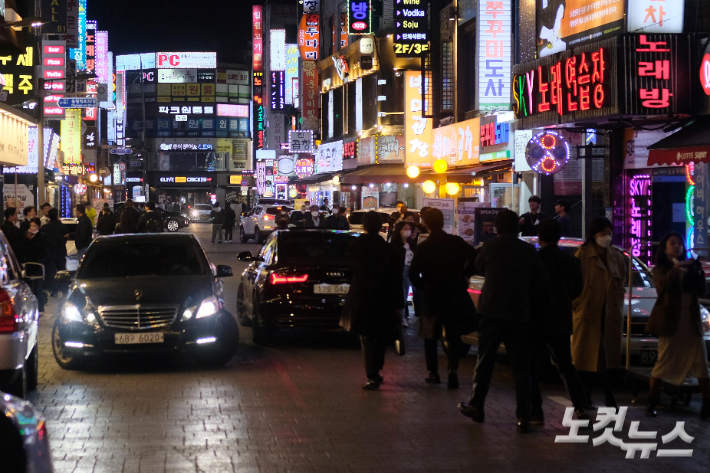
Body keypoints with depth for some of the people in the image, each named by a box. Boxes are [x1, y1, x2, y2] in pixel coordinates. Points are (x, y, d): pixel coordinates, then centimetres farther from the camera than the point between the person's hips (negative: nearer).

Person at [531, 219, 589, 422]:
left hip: (536, 321, -4)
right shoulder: (572, 261, 1)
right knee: (565, 366, 15)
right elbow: (577, 291, 11)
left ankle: (536, 412, -2)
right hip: (562, 321, 4)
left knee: (529, 366, 6)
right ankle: (580, 407, 2)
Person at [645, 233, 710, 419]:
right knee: (664, 362, -3)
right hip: (670, 320, -3)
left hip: (691, 320, 3)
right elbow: (663, 286, -18)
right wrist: (677, 268, -26)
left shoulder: (689, 268, 12)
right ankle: (651, 403, 7)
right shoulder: (660, 269, 4)